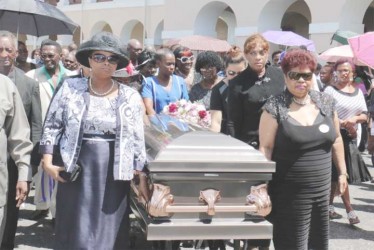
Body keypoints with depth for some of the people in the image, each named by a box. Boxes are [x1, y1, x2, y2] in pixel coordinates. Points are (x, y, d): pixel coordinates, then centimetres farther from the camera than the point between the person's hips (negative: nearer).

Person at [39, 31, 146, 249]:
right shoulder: (70, 88, 0)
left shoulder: (131, 97, 1)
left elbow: (137, 138, 4)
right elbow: (52, 126, 4)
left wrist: (138, 172, 1)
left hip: (113, 174, 1)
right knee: (76, 232, 6)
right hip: (77, 171, 0)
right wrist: (48, 161, -3)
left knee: (109, 231, 8)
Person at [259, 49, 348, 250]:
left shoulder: (326, 103, 5)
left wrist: (342, 172, 14)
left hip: (323, 188, 5)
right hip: (289, 193, -5)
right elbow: (266, 148, -10)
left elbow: (336, 139, 14)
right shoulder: (275, 107, -9)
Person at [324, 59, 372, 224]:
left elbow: (364, 115, 10)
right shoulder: (330, 90, -7)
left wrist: (355, 119, -10)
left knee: (335, 175, 11)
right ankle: (349, 210, 0)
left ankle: (329, 206, 20)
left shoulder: (358, 91, 11)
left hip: (351, 137, 6)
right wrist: (343, 123, -20)